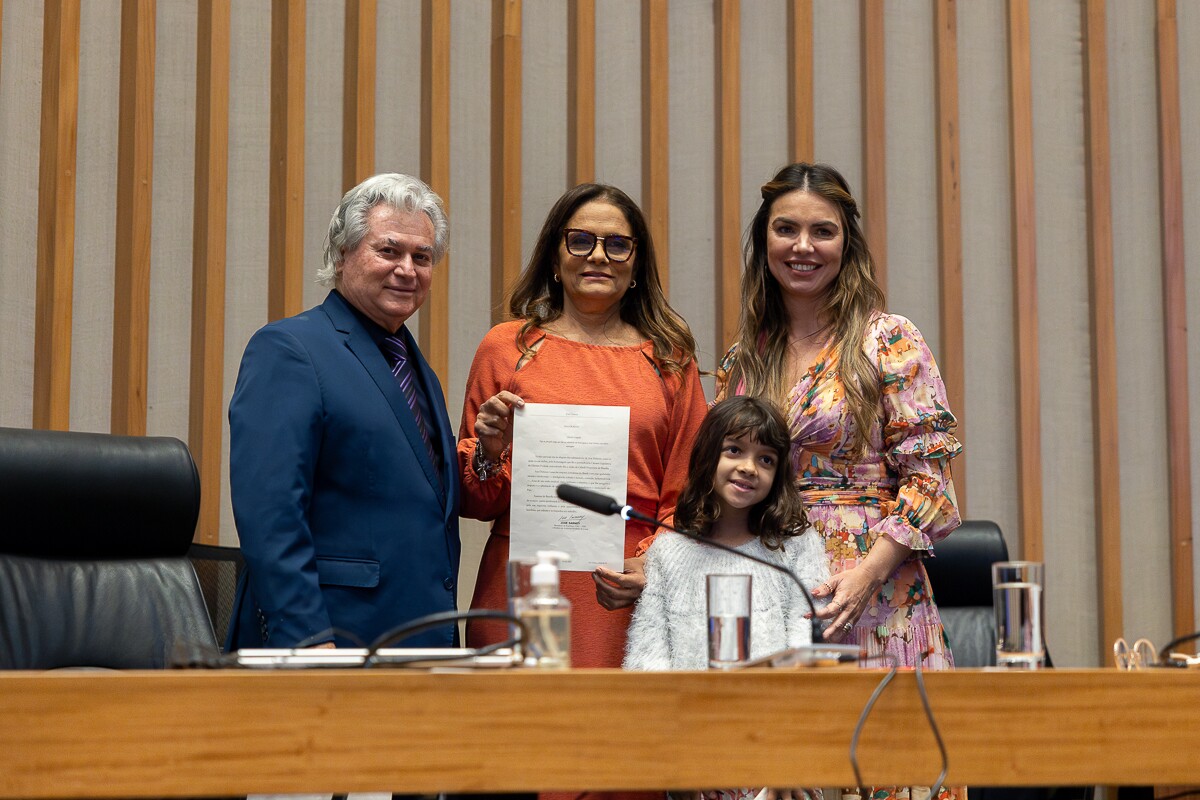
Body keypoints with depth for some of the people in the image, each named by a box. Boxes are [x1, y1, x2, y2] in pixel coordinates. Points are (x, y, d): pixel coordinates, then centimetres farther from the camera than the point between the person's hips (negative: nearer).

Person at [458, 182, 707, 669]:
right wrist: (490, 453, -7)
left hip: (628, 598, 1)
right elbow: (472, 503, 13)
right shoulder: (507, 348, 8)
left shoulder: (670, 358, 11)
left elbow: (686, 494, 9)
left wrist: (652, 566, -8)